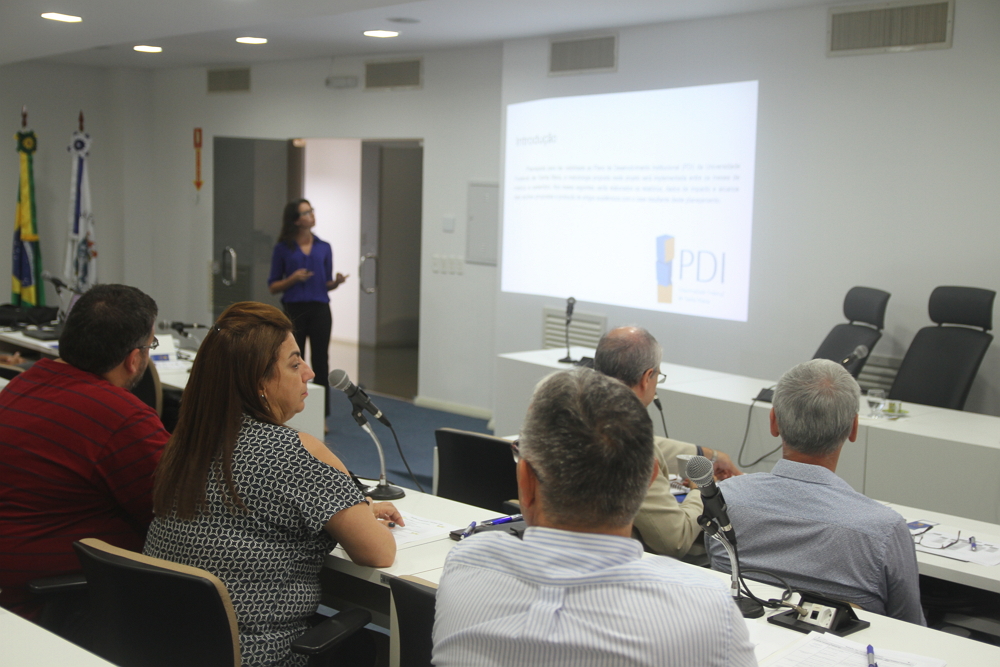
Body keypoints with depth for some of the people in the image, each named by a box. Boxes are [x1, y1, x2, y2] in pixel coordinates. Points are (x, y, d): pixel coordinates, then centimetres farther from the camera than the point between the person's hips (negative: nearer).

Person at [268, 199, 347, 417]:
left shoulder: (324, 248, 9)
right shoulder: (282, 248, 2)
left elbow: (327, 284, 13)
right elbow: (273, 287, 4)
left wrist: (337, 282, -9)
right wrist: (293, 279, -13)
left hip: (319, 310, 2)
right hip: (294, 310, -2)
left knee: (320, 362, 2)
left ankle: (322, 416, 10)